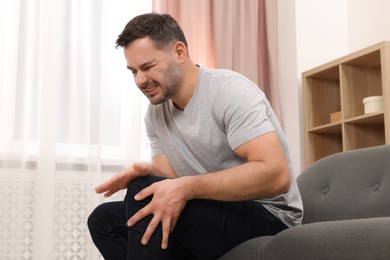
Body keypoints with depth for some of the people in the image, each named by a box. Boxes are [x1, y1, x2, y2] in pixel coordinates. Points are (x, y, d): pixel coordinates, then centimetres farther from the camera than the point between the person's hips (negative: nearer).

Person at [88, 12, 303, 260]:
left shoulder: (229, 90, -16)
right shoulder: (155, 113, 7)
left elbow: (276, 174, -27)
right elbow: (171, 180, 3)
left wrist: (187, 188, -31)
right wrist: (146, 172, -20)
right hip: (211, 213, 8)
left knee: (144, 191, -25)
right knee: (104, 219, 3)